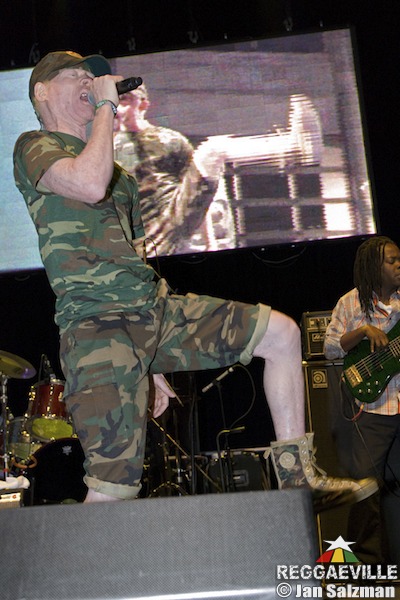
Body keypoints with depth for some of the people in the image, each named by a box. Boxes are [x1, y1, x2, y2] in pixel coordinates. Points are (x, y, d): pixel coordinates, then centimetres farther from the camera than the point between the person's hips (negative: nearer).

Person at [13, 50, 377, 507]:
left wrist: (152, 366, 23)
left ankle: (299, 479, 9)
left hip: (158, 311, 8)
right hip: (97, 324, -7)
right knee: (114, 485, -14)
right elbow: (89, 185, -20)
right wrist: (106, 106, -4)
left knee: (281, 332, 5)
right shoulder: (34, 146, 6)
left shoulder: (119, 174, 29)